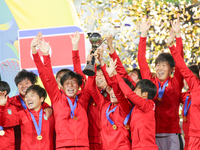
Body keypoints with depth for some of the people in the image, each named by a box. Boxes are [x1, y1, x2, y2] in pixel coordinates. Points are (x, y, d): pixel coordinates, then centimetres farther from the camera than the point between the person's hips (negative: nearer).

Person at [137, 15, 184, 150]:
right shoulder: (150, 82, 9)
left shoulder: (175, 83, 4)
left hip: (172, 134, -2)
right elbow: (141, 60, 9)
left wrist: (178, 34, -8)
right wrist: (144, 34, 7)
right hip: (153, 134, 2)